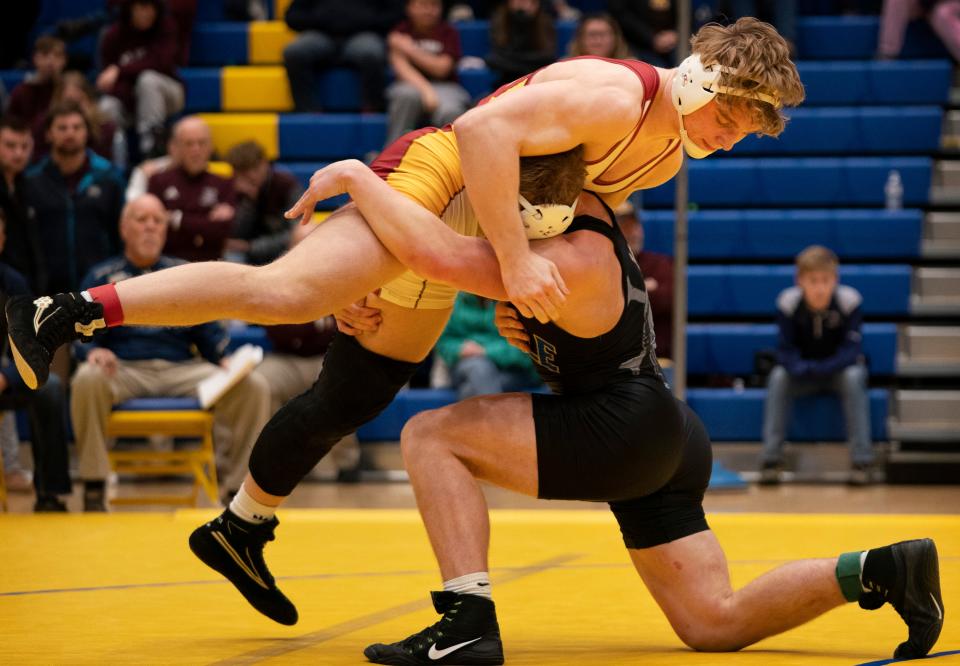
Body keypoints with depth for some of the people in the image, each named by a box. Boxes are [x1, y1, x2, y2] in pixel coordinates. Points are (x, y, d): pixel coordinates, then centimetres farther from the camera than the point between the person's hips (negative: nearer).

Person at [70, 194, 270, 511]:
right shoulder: (101, 277, 14)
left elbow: (210, 334, 18)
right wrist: (93, 352, -19)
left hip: (183, 371, 2)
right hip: (125, 371, -2)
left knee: (254, 385, -23)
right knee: (88, 379, -38)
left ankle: (238, 487, -13)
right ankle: (93, 490, -27)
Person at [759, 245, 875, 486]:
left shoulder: (850, 301, -19)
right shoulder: (788, 303, -16)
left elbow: (850, 350, -21)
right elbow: (785, 351, -15)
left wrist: (822, 368, -39)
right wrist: (799, 367, -38)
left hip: (840, 369, -1)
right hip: (804, 372, 1)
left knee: (854, 376, -33)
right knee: (778, 376, -28)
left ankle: (861, 459, -31)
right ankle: (771, 458, -27)